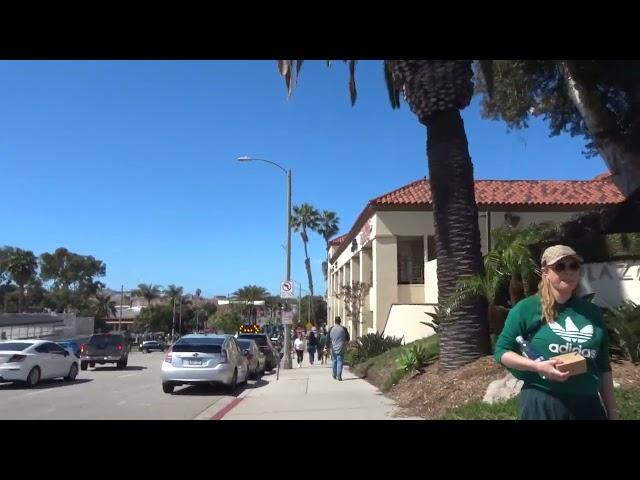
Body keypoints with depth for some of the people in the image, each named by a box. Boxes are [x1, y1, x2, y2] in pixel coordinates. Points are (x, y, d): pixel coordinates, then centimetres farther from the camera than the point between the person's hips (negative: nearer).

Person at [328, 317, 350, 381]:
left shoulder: (331, 329, -2)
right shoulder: (343, 329, -6)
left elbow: (328, 339, -2)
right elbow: (347, 339, 2)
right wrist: (346, 343, 23)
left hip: (333, 348, 2)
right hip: (341, 348, -2)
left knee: (334, 361, 15)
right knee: (340, 361, -1)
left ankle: (334, 375, 24)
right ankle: (339, 376, -9)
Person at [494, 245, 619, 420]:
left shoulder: (592, 312, 7)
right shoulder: (527, 308, -6)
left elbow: (603, 367, 13)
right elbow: (502, 351, -4)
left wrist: (612, 411, 13)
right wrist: (538, 366, -18)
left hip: (588, 404, 4)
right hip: (542, 403, -4)